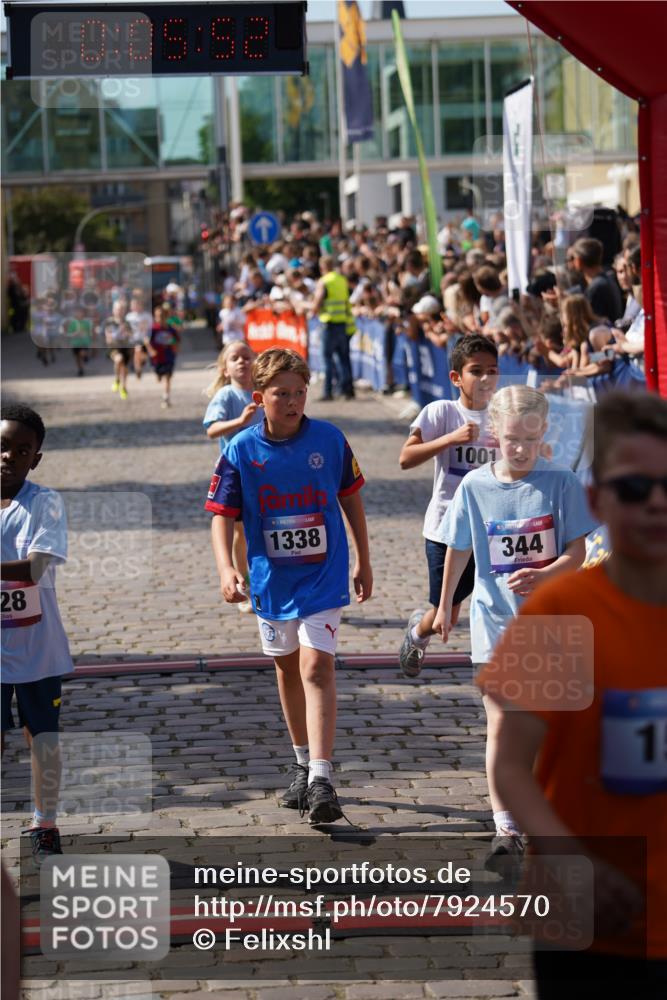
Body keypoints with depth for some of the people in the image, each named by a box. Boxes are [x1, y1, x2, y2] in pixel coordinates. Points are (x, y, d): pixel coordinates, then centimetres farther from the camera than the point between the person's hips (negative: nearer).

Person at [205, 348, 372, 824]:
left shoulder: (329, 439, -7)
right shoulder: (241, 450, -8)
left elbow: (351, 498, 6)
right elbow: (223, 515, -7)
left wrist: (364, 562, 11)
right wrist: (226, 568, -24)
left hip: (324, 575, -2)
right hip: (271, 577, 2)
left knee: (316, 666, -14)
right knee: (287, 667, 16)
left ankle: (322, 780, -18)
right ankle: (304, 763, 34)